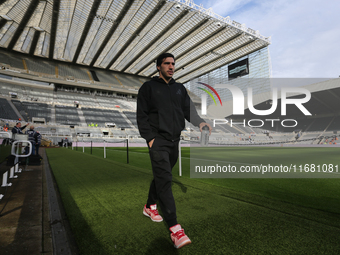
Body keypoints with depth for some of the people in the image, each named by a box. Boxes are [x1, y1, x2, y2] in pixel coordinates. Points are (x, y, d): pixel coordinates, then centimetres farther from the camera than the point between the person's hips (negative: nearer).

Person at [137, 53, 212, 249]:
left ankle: (150, 207, 37)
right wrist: (150, 137, -12)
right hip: (158, 139, -5)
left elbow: (188, 110, 8)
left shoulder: (180, 89, 17)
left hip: (174, 140, 5)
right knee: (164, 179, -12)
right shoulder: (148, 87, 3)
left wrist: (200, 122, -11)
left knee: (162, 176, 15)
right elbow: (142, 115, -2)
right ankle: (175, 228, -11)